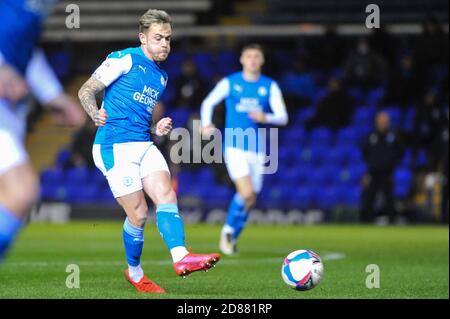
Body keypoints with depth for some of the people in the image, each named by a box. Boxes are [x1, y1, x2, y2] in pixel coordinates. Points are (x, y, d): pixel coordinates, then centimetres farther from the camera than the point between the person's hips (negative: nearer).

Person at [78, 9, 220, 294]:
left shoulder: (161, 77, 19)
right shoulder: (125, 60, -5)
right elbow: (86, 91, -5)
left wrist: (157, 130, 10)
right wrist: (96, 114, -26)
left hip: (144, 145, 7)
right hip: (115, 147, -7)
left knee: (166, 195, -15)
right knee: (138, 213, -7)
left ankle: (181, 257, -28)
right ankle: (134, 273, 13)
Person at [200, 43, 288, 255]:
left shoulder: (270, 86, 4)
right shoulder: (230, 83, 1)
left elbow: (283, 117, -1)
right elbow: (208, 103, 13)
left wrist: (266, 118, -22)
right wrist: (206, 124, -4)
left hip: (257, 150, 3)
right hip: (235, 147, -3)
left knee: (250, 199, 9)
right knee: (247, 194, -20)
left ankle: (231, 236, 31)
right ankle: (228, 231, 2)